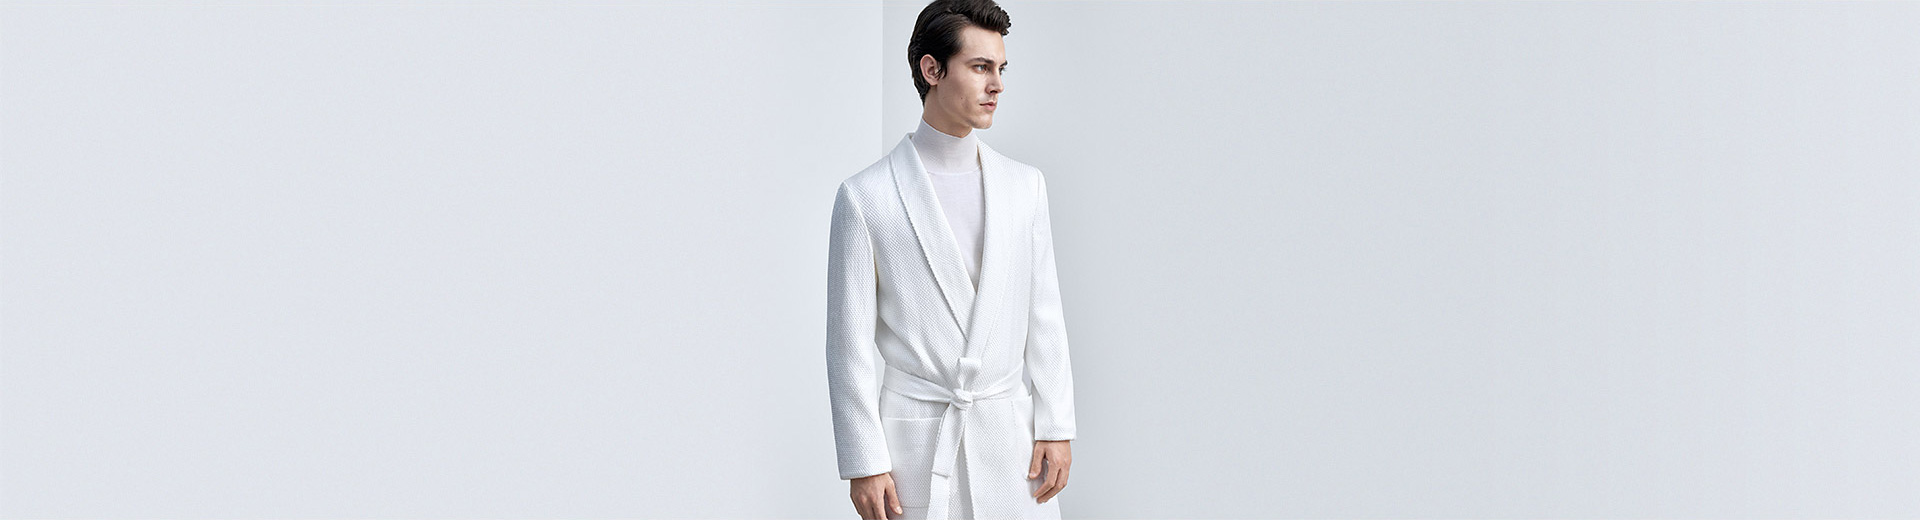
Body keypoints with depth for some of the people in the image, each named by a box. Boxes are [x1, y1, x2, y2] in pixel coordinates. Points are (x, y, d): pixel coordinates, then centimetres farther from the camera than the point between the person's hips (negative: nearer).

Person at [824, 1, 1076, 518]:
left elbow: (1044, 318, 10)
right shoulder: (865, 196, -2)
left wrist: (1057, 428, 3)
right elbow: (851, 341, -3)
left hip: (1009, 436, 3)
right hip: (914, 447, -3)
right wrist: (864, 464, -6)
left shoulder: (1025, 184, 10)